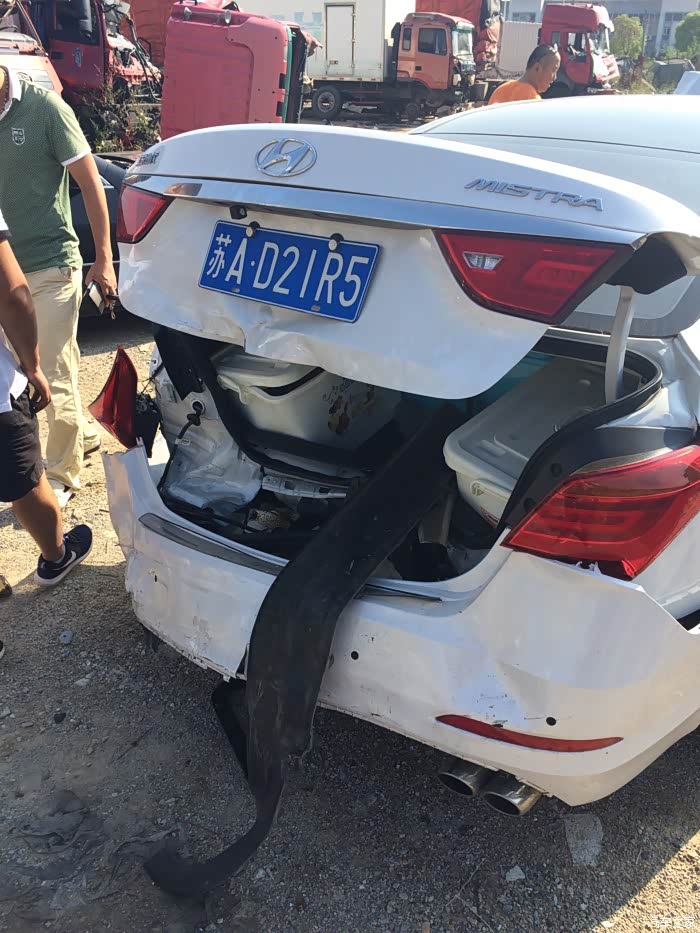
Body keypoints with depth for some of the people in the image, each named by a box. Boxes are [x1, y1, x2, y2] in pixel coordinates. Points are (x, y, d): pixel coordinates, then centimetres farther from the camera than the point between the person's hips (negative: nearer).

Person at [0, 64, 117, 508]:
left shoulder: (44, 107, -10)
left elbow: (90, 183, -6)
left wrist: (103, 259, -7)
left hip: (50, 265, -5)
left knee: (54, 375, 0)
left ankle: (62, 475, 14)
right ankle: (83, 433, 36)